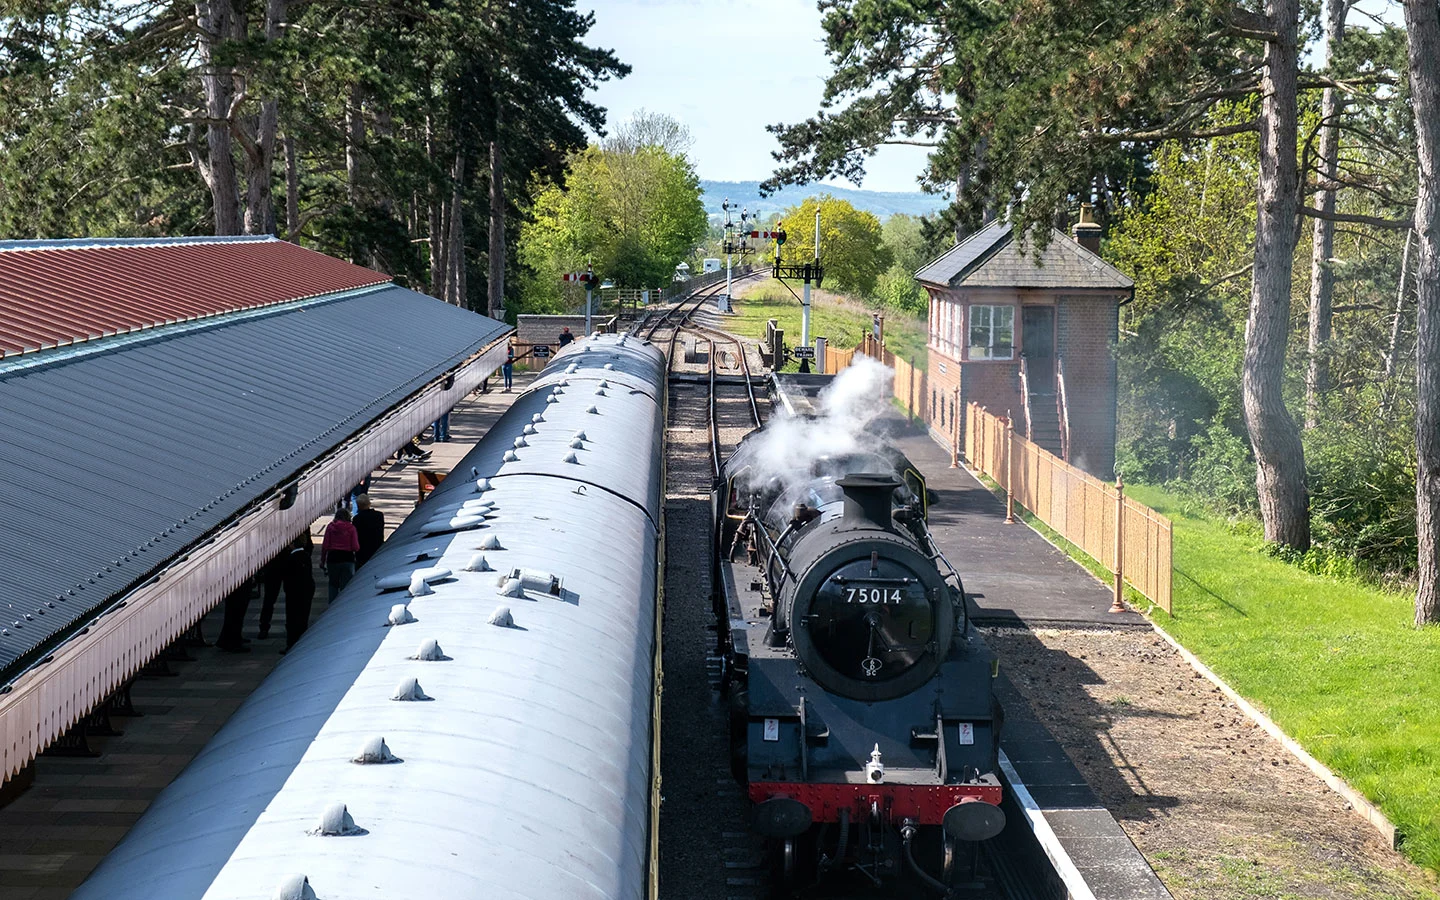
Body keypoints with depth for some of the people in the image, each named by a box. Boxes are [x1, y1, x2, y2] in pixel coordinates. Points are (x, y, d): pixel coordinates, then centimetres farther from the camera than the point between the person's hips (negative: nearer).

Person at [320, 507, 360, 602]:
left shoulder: (330, 527, 0)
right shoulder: (351, 528, -4)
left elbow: (325, 546, -2)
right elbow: (356, 547, -9)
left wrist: (322, 560, 6)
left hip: (333, 558, 1)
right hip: (347, 558, -1)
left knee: (333, 585, 16)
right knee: (346, 586, 4)